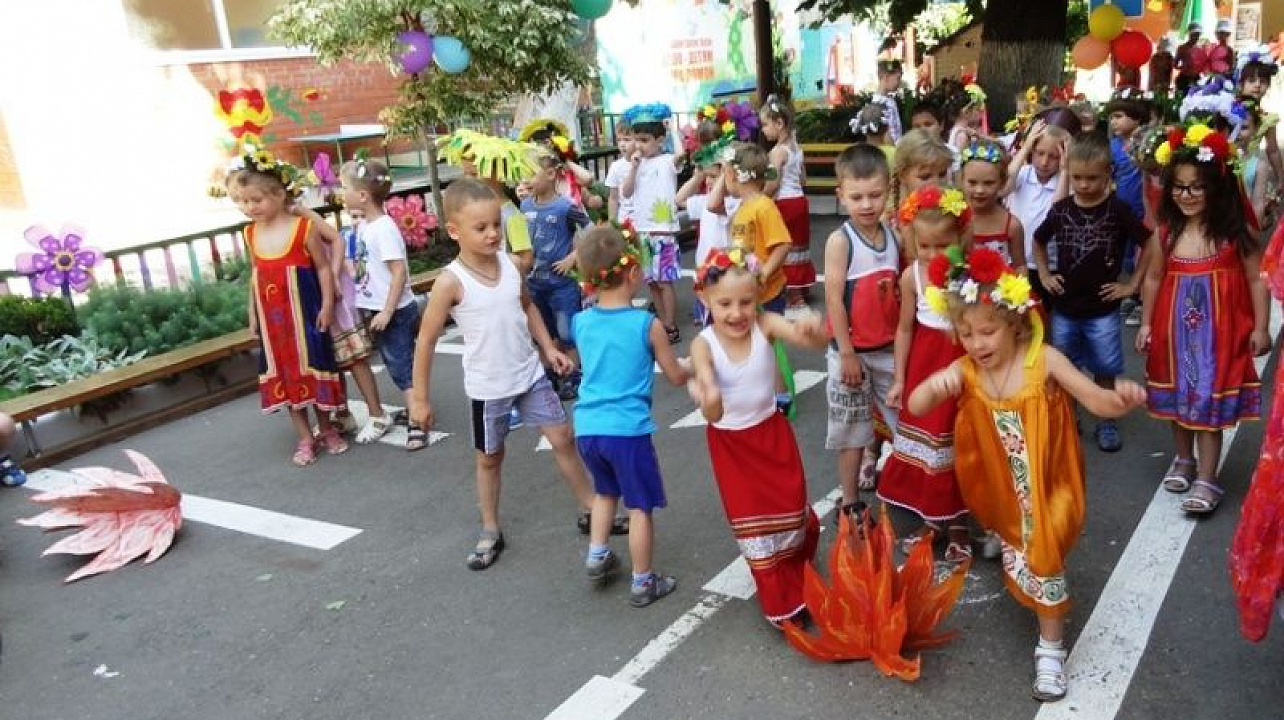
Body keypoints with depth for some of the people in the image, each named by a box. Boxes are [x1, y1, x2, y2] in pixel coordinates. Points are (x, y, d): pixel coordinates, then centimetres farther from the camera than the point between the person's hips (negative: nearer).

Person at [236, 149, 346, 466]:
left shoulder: (303, 228, -11)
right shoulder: (251, 234, 3)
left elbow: (323, 267, -6)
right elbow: (256, 274, 12)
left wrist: (327, 306, -11)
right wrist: (252, 315, 12)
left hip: (303, 312, -4)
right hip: (271, 317, 5)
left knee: (312, 367, 7)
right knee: (284, 373, 9)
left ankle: (326, 428, 25)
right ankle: (304, 437, 19)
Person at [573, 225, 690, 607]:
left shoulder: (580, 322, 3)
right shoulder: (647, 324, -10)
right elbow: (676, 376, 2)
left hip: (586, 427, 5)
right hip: (627, 429, -5)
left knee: (606, 490, 30)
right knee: (640, 506, 11)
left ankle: (597, 555, 30)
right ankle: (643, 582, 21)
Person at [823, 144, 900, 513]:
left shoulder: (894, 235, 2)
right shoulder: (840, 240, -14)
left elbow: (899, 291, 6)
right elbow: (833, 299, -15)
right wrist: (847, 353, -15)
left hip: (889, 348, 4)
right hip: (851, 350, -4)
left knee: (890, 416, 15)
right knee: (851, 426, 7)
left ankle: (870, 467, 40)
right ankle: (850, 502, 20)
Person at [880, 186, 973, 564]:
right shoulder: (911, 276, -8)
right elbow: (906, 328, 2)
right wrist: (899, 379, 4)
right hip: (924, 365, 2)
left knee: (958, 441, 9)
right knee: (926, 438, 13)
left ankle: (957, 522, 27)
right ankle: (931, 518, 31)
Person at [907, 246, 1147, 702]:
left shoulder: (1043, 359, -19)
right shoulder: (964, 370, -11)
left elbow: (1097, 401, -17)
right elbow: (916, 407, -16)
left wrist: (1122, 400, -41)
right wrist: (934, 385, -38)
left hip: (1043, 486, -3)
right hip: (1000, 488, 3)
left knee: (1041, 558, 4)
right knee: (1018, 553, 20)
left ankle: (1051, 648, 24)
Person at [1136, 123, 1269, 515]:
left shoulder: (1235, 231, -9)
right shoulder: (1166, 232, -1)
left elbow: (1257, 278, -5)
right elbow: (1154, 278, 9)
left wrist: (1260, 327, -6)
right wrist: (1147, 323, 9)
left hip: (1219, 329, -3)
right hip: (1176, 326, 3)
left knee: (1211, 401, 0)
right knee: (1179, 395, 15)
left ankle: (1206, 478, 9)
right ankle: (1184, 459, 35)